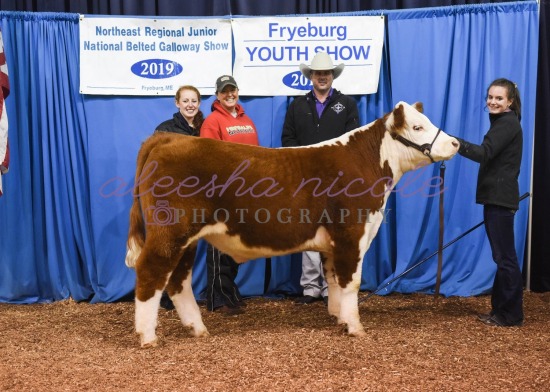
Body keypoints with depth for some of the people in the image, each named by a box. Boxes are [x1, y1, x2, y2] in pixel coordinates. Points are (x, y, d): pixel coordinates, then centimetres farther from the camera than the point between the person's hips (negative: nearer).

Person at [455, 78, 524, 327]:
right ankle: (501, 310, 22)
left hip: (500, 199, -11)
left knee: (505, 257, -4)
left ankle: (510, 316, 4)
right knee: (502, 256, 14)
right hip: (497, 197, 11)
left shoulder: (507, 123, -12)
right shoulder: (503, 122, 19)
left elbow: (484, 153, -26)